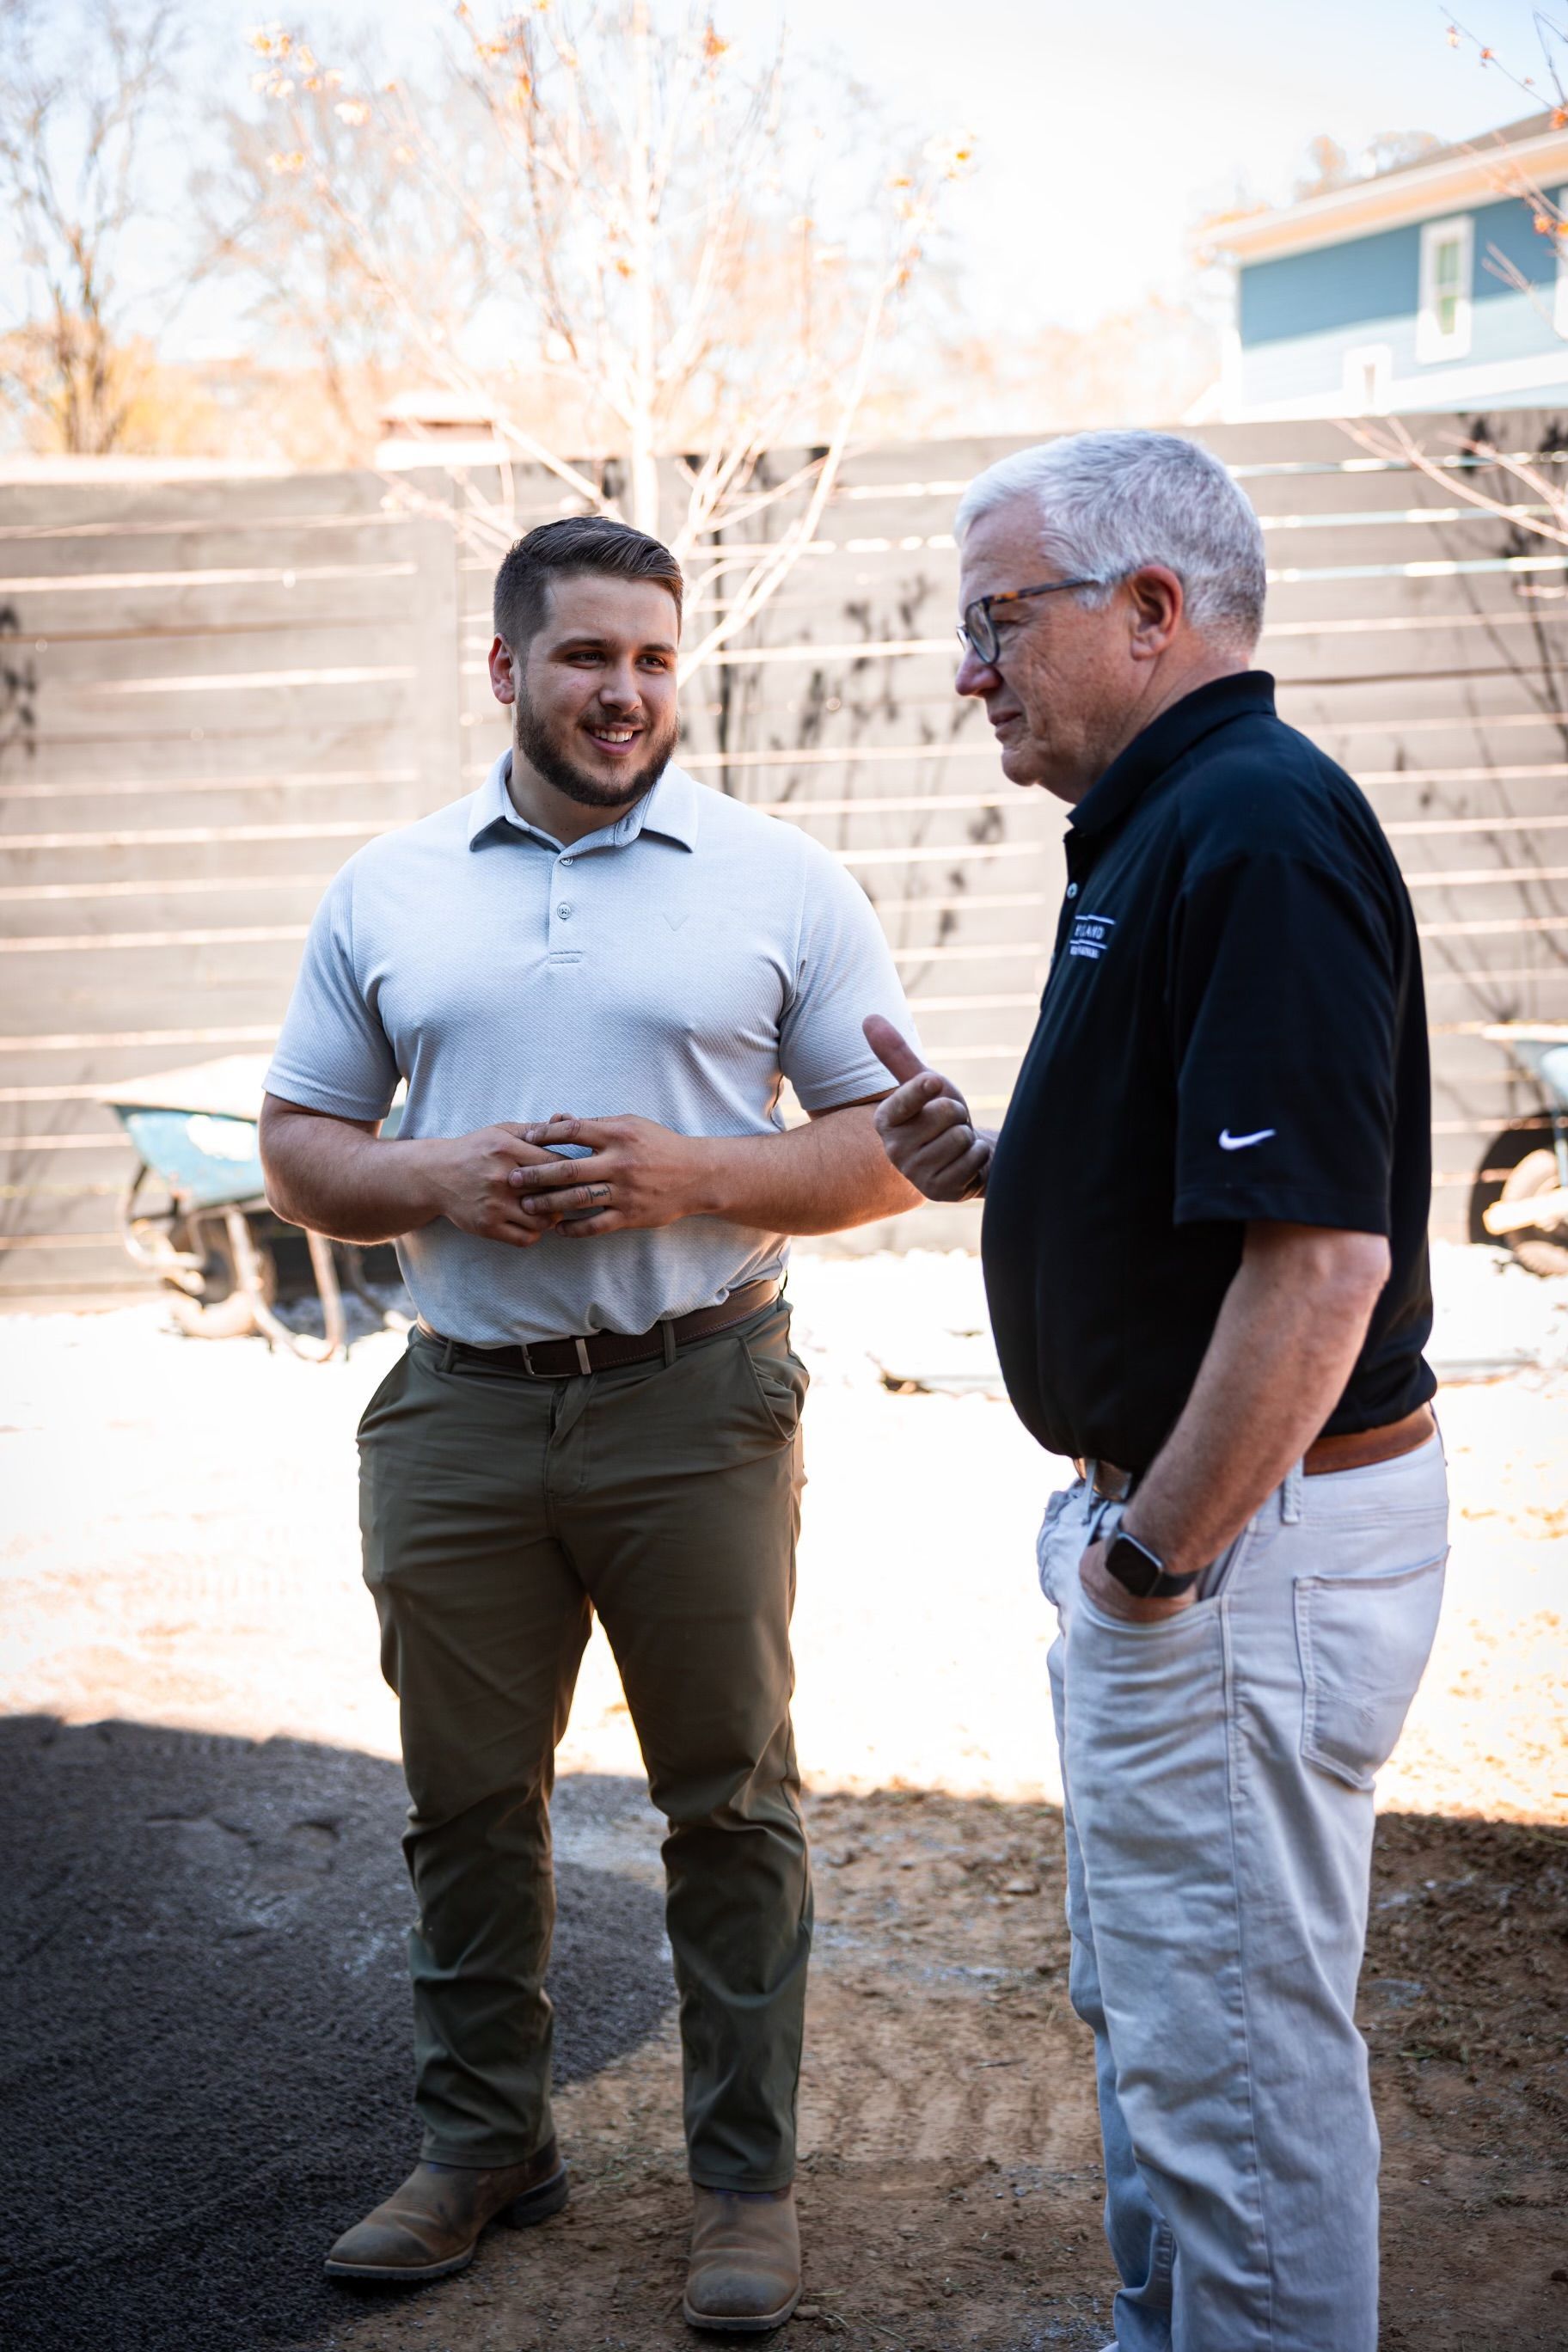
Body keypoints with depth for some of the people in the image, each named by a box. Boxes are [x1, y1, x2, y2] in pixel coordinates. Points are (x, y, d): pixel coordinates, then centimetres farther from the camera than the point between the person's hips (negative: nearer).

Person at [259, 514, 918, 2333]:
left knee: (730, 1801, 5)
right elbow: (298, 1150, 11)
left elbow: (888, 1149, 1)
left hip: (698, 1400, -2)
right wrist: (439, 1181, -10)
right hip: (459, 1410, 3)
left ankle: (745, 2179, 18)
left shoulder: (779, 882, 1)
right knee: (465, 1801, 11)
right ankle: (480, 2147, 28)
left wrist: (691, 1177, -16)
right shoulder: (386, 890, 8)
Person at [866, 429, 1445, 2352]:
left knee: (1233, 2039, 1)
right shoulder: (1162, 829, 12)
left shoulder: (1256, 831, -21)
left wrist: (1158, 1558, -21)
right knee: (1150, 2008, 23)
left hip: (1243, 1540, -11)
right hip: (1169, 1515, 11)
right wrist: (997, 1165, 4)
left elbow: (1321, 1253, -28)